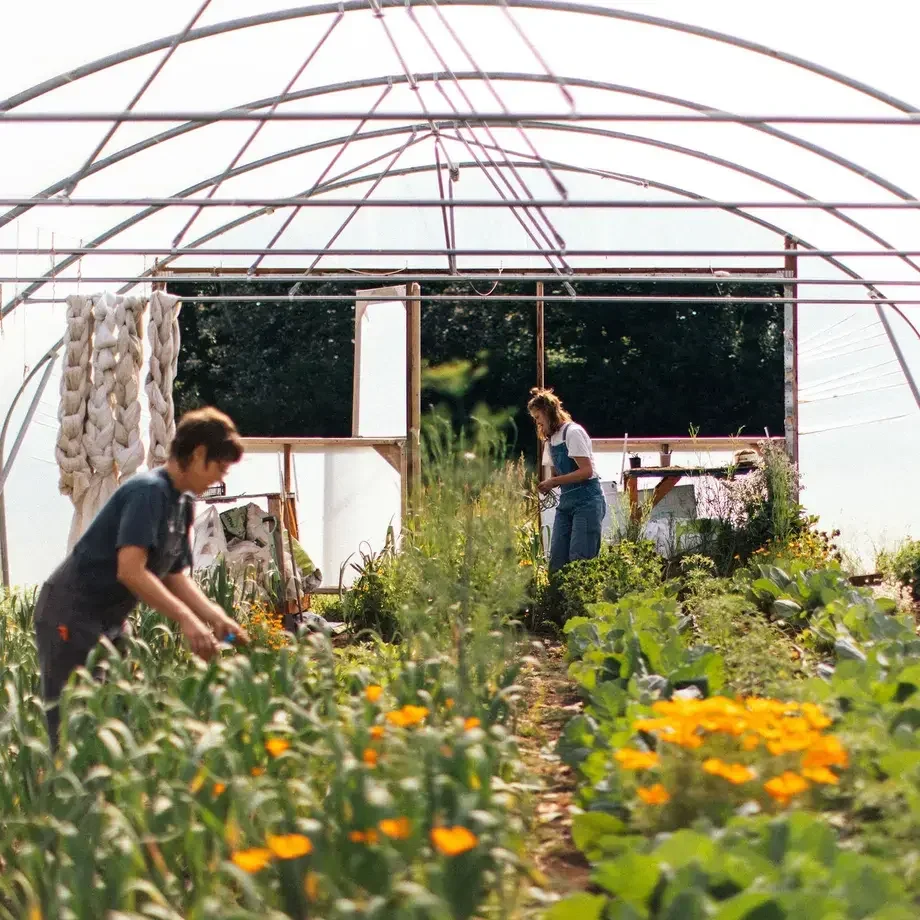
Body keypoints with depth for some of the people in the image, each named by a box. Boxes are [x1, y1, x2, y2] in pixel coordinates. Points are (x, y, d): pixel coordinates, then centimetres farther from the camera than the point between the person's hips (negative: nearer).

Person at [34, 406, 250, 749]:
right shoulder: (149, 491, -20)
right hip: (70, 616, -10)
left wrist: (217, 618, 2)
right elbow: (130, 570, -28)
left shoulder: (183, 503, 9)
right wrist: (186, 619, -29)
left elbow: (175, 576, 13)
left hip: (106, 620, 10)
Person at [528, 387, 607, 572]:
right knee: (557, 561, 1)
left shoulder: (573, 433, -10)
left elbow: (586, 471, -17)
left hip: (587, 502, -8)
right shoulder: (550, 440, 15)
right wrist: (546, 485, -3)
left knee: (579, 560, -13)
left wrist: (553, 482, -16)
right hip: (566, 502, 8)